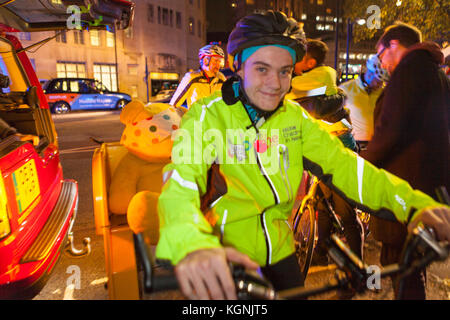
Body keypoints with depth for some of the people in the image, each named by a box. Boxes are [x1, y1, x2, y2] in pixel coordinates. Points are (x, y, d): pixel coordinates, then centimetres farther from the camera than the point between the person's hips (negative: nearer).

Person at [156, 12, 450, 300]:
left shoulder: (295, 117, -1)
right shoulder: (208, 115, -17)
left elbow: (341, 163, -8)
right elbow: (180, 182, -31)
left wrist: (413, 203, -22)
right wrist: (192, 246, -53)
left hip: (278, 251, 5)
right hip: (226, 258, -4)